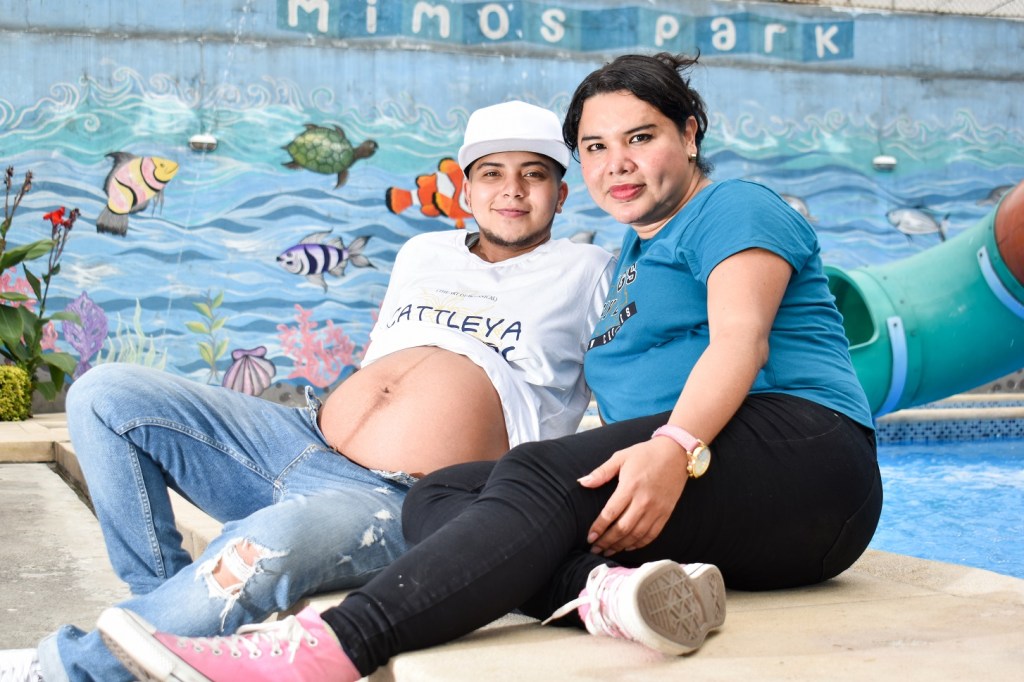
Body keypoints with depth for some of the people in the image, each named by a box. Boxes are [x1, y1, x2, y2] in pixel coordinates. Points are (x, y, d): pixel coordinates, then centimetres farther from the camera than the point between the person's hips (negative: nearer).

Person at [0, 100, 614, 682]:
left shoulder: (590, 274, 10)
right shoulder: (422, 252, 24)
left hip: (400, 506, -7)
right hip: (302, 440, 7)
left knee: (264, 548, -39)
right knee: (106, 395, -4)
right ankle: (163, 593, -4)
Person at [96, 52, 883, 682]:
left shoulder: (736, 208, 5)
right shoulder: (636, 253, 31)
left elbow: (741, 340, -14)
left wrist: (676, 448, -30)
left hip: (799, 456, -8)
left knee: (542, 476, -33)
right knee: (437, 497, -11)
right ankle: (610, 589, -40)